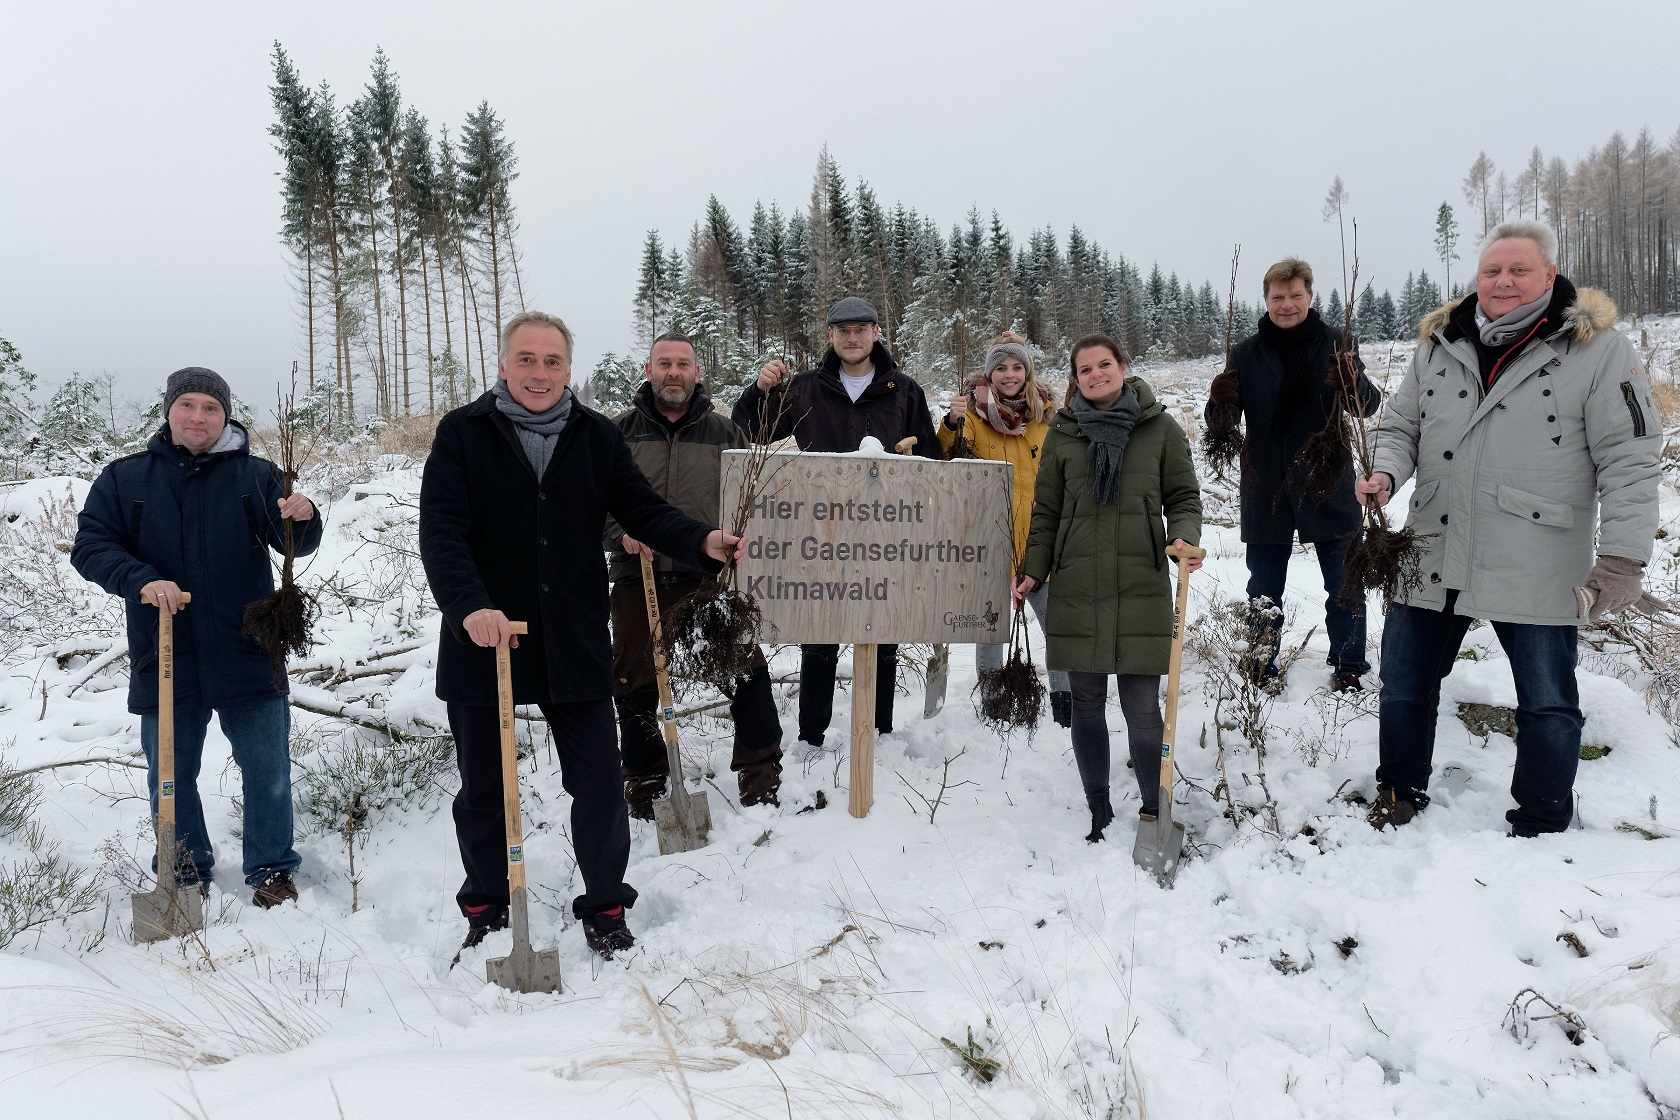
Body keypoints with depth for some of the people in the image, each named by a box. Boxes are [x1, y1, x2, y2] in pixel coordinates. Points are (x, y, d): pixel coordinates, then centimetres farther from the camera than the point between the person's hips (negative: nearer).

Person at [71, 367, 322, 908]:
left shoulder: (256, 475, 2)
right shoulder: (123, 478, 5)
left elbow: (295, 544, -7)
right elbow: (90, 545, 0)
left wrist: (302, 519, -31)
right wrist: (140, 580, -18)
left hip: (248, 657, -1)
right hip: (163, 660, 2)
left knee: (268, 770, 4)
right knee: (170, 775, 13)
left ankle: (271, 870, 20)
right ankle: (185, 876, 30)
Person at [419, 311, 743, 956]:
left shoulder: (597, 437, 5)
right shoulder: (463, 435, -4)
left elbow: (643, 510, 2)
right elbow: (440, 532, -14)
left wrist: (702, 542, -18)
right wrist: (470, 605, -30)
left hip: (576, 643, 1)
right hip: (481, 642, -1)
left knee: (598, 786, 6)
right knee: (482, 788, 14)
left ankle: (605, 906, 27)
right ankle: (486, 910, 34)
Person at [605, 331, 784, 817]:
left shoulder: (724, 431, 8)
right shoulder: (619, 431, 7)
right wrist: (620, 534, -10)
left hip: (711, 578, 0)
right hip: (638, 581, 1)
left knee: (749, 674, -5)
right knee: (635, 687, 8)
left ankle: (761, 780, 12)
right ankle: (645, 787, 26)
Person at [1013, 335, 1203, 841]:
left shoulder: (1161, 428, 5)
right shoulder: (1062, 433, 9)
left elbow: (1184, 497, 9)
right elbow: (1046, 512, 12)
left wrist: (1185, 537, -11)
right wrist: (1033, 573, 3)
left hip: (1141, 586, -2)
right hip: (1076, 587, 2)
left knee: (1142, 709, -3)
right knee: (1087, 706, 7)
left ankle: (1153, 813, 12)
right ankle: (1099, 814, 21)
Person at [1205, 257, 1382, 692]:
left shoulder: (1335, 344, -2)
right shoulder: (1246, 353, 2)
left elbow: (1371, 405, -5)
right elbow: (1218, 422, 3)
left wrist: (1355, 386, -28)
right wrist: (1219, 401, -21)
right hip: (1266, 489, 1)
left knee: (1344, 584, 8)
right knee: (1263, 589, 11)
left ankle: (1348, 668, 22)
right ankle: (1261, 668, 24)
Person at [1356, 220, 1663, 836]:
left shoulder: (1598, 347, -6)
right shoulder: (1439, 343, 8)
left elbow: (1628, 460, -9)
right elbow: (1402, 424, 15)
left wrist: (1622, 559, -16)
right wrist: (1386, 472, -8)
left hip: (1536, 570, -3)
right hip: (1434, 555, 4)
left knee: (1547, 704, 8)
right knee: (1404, 687, 13)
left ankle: (1541, 826, 26)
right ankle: (1400, 793, 33)